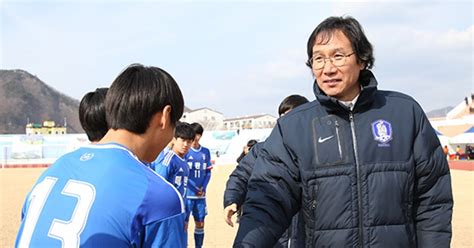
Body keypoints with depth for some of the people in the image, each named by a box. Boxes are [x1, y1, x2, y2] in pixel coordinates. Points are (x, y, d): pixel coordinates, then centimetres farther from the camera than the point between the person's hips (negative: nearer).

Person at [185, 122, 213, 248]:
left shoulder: (206, 152, 9)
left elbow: (208, 172, 10)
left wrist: (203, 188, -5)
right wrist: (195, 189, -14)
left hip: (201, 195, 4)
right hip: (186, 194, -4)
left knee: (200, 223, 10)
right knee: (184, 223, -6)